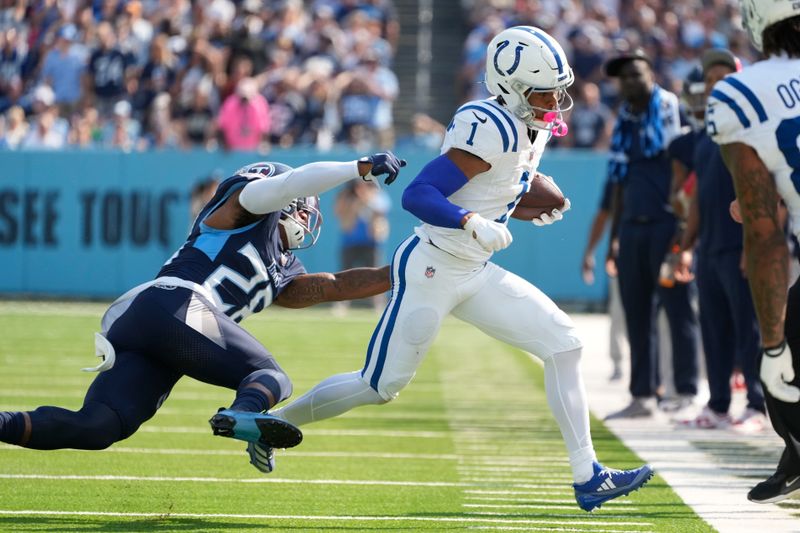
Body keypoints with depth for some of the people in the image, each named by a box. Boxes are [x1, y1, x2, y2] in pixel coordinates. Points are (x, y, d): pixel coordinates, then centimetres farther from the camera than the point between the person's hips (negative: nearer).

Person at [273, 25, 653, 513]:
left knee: (564, 344, -4)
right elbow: (417, 195, -27)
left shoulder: (533, 129, 6)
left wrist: (535, 211, 5)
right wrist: (472, 224, -40)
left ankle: (588, 477, -4)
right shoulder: (492, 130, -23)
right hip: (429, 270, -9)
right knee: (378, 388, 0)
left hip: (475, 274, 9)